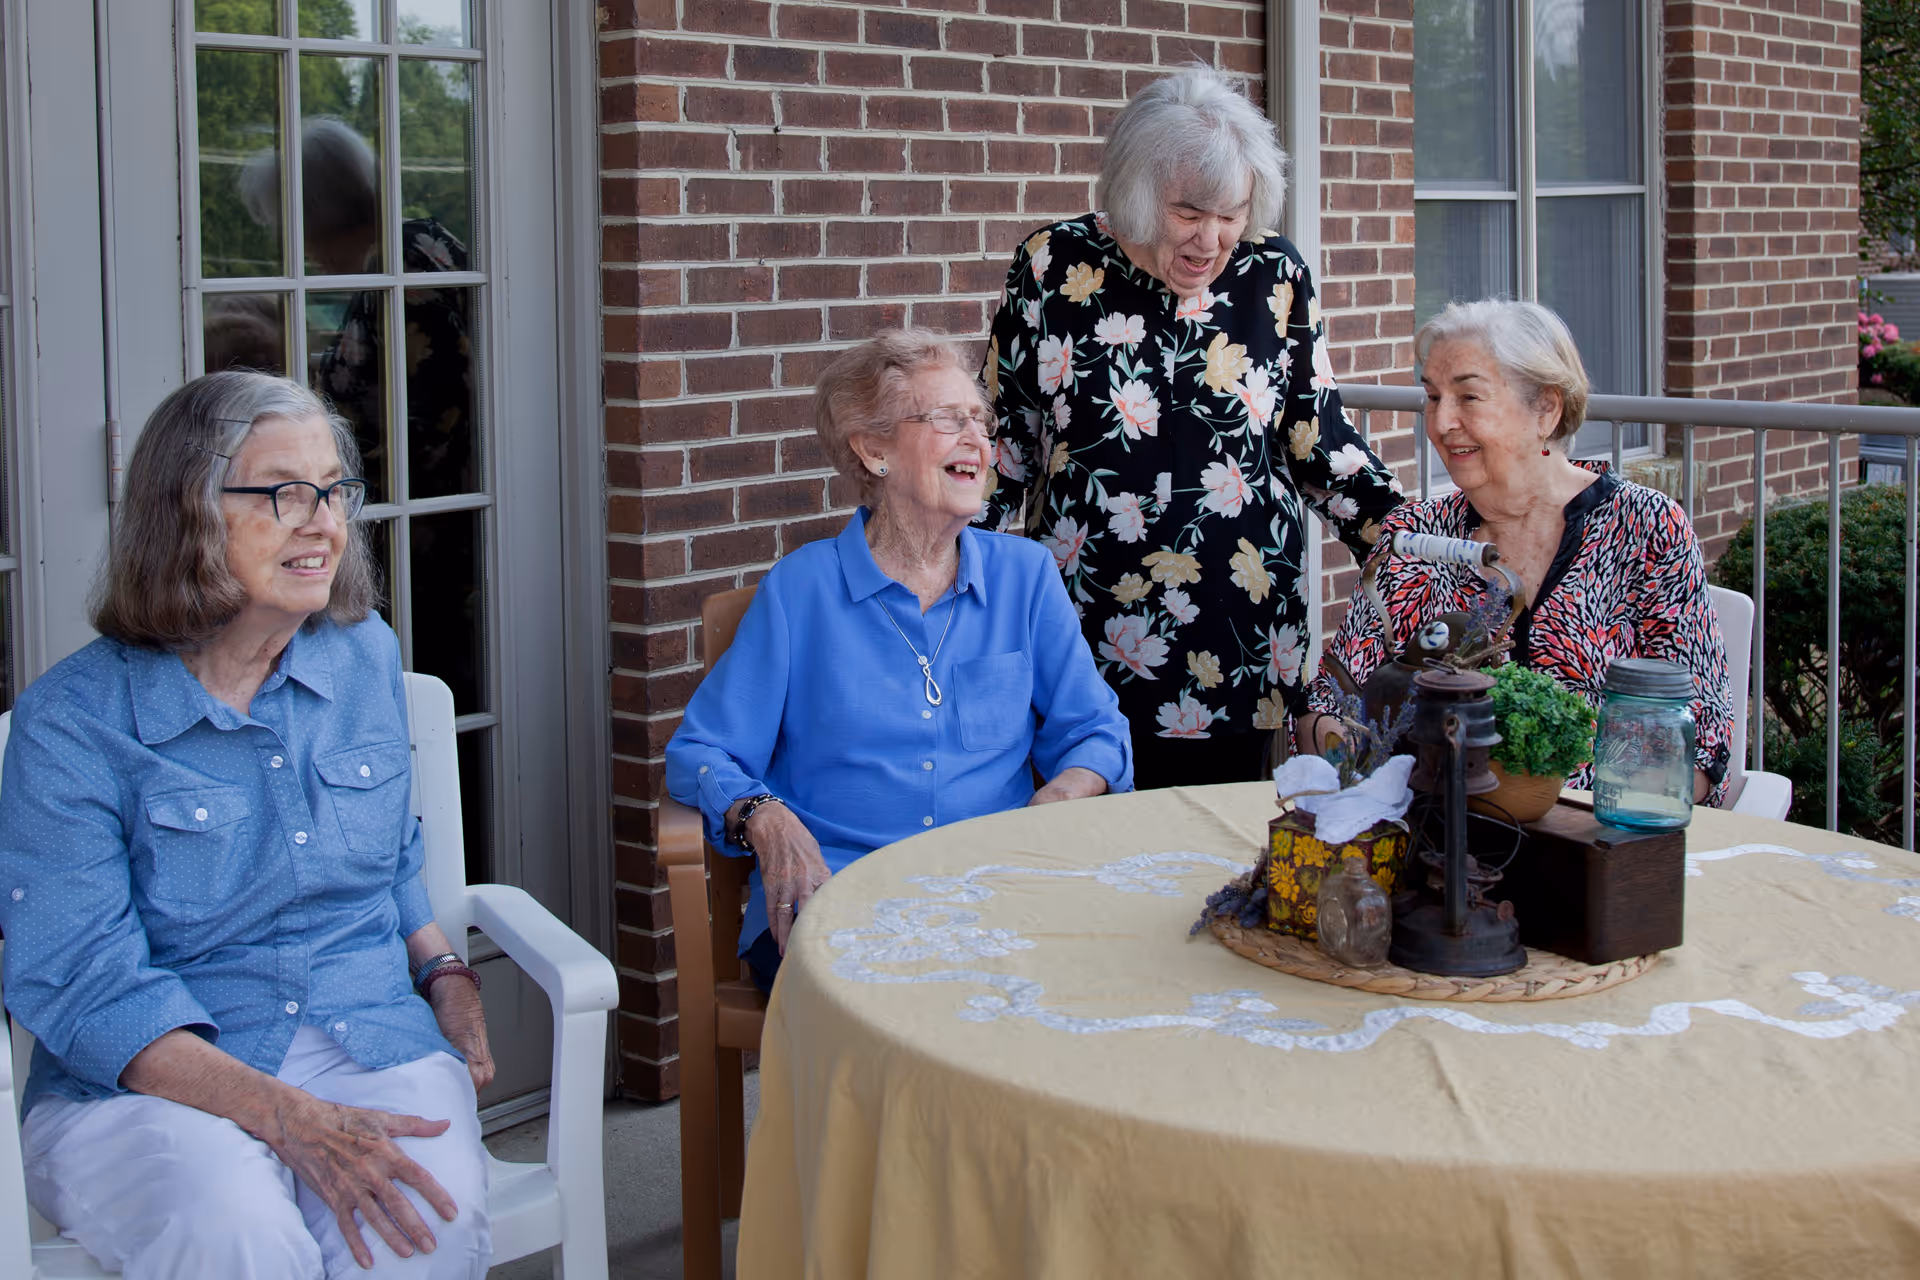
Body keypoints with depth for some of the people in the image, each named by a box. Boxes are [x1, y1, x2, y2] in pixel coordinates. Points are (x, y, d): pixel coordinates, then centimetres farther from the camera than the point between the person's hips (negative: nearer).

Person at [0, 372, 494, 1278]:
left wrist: (447, 976, 6)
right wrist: (289, 1120, -24)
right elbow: (79, 985, -13)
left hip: (371, 1044, 3)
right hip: (141, 1083, -3)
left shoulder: (367, 658, 12)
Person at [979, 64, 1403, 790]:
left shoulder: (1275, 277, 2)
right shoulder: (1053, 267, -1)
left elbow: (1320, 444, 8)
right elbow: (1004, 444, 5)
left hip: (1237, 648, 1)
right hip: (1087, 627, -1)